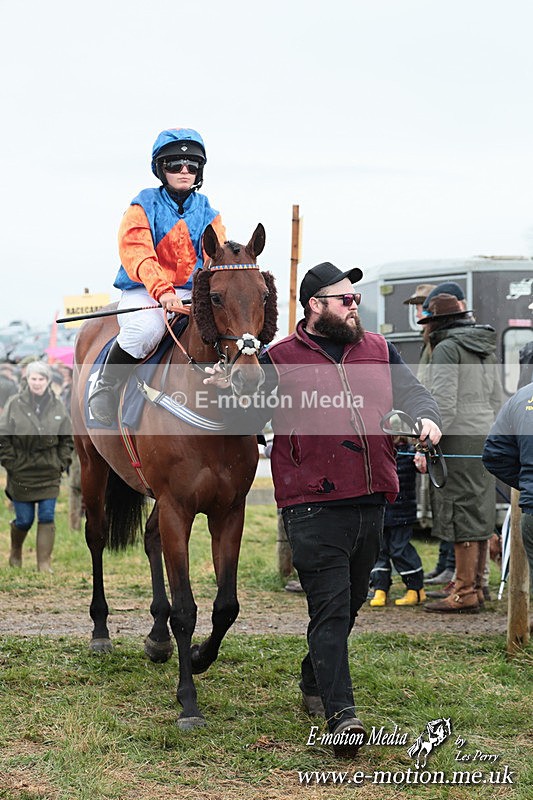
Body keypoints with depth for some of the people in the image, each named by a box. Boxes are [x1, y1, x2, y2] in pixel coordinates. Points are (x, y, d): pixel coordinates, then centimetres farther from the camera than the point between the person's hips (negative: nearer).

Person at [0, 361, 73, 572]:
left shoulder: (57, 406, 2)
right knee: (24, 519, 4)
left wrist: (62, 463, 3)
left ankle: (44, 563, 4)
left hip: (49, 473, 2)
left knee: (47, 518, -3)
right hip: (21, 473, -2)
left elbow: (67, 439, 11)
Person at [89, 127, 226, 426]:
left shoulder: (208, 213, 11)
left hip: (193, 292, 3)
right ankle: (105, 385, -11)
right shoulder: (144, 207, -1)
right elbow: (137, 255, -17)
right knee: (147, 328, -36)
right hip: (144, 292, -3)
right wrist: (162, 291, -35)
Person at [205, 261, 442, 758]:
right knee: (330, 609, -10)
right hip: (314, 507, -5)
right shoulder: (279, 361, 1)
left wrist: (427, 418, -7)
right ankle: (341, 716, -13)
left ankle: (314, 683, 40)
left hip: (371, 502, 6)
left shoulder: (378, 351, 14)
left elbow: (412, 392, 16)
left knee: (348, 604, 18)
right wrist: (226, 393, -21)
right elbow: (246, 424, -1)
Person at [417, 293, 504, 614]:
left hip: (460, 439, -8)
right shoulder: (486, 350, 17)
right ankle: (477, 586, 17)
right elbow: (497, 399, 20)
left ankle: (465, 592, -5)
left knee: (462, 514, -6)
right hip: (486, 436, 8)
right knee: (480, 512, 11)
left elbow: (444, 404, -16)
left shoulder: (447, 349, -9)